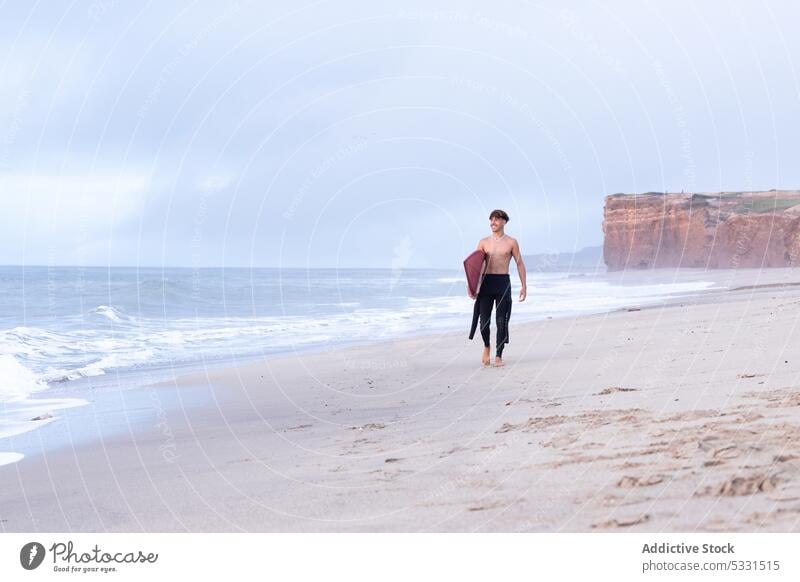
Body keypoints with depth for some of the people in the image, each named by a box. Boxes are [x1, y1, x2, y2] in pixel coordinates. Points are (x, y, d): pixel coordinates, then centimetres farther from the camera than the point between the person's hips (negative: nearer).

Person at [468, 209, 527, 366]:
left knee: (501, 321, -2)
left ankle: (498, 356, 5)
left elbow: (520, 264, 7)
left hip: (503, 283, -1)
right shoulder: (483, 242, 9)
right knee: (484, 320, -2)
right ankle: (486, 346, 26)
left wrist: (524, 286, 0)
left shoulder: (511, 242, 5)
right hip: (486, 282, 1)